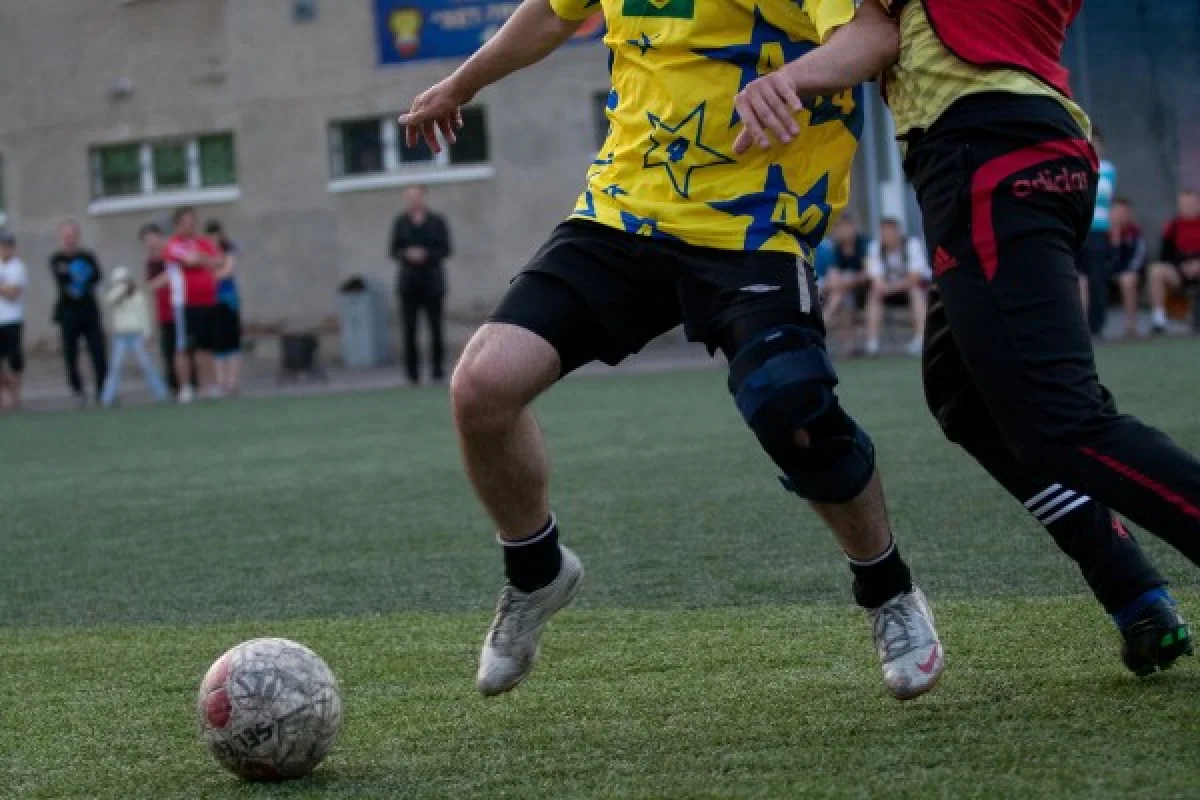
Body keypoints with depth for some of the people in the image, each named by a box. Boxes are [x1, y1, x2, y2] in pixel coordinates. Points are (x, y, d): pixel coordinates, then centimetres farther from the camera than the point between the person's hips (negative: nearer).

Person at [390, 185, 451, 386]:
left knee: (436, 328, -1)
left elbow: (445, 250, 1)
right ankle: (413, 374, -2)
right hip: (408, 281, 1)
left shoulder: (437, 222, 3)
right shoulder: (401, 223, 8)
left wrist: (426, 255, -15)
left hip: (432, 281, -1)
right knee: (409, 329, -5)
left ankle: (438, 371, 7)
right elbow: (393, 251, 8)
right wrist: (407, 254, -13)